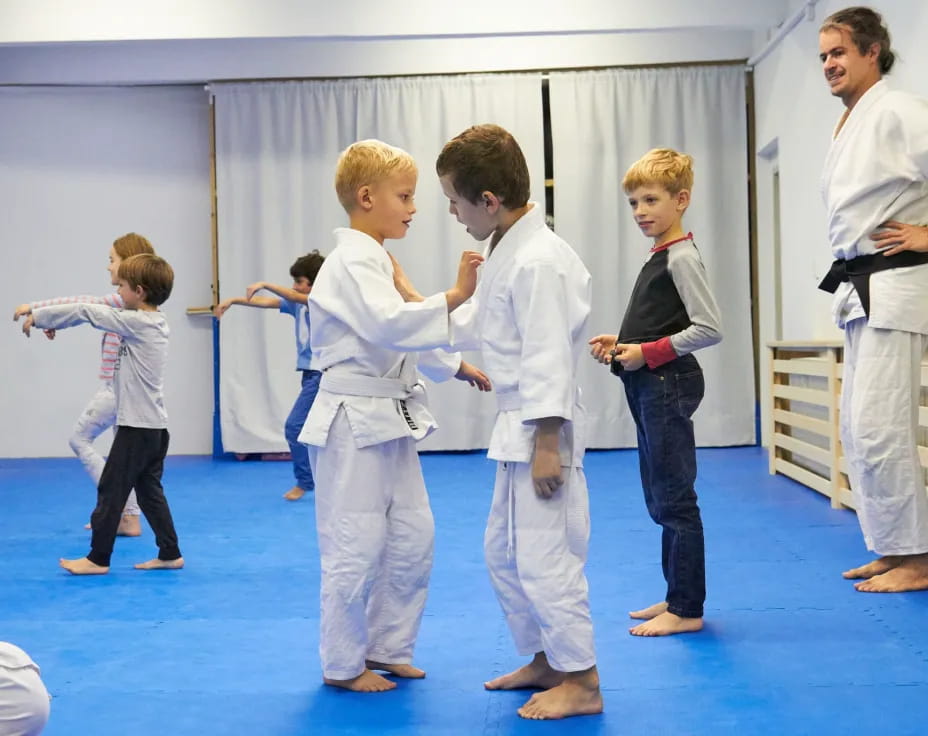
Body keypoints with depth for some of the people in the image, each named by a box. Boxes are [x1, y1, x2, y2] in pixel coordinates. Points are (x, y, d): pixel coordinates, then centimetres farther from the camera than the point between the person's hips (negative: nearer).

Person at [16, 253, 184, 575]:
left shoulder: (137, 323, -16)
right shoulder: (153, 322, 9)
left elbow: (86, 311, -10)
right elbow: (99, 313, 18)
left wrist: (38, 316, 1)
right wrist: (52, 321, 20)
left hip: (137, 426, -9)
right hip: (154, 425, 9)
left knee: (111, 490, 1)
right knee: (149, 490, 14)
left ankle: (98, 558, 9)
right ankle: (170, 554, 17)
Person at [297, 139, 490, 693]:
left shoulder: (376, 259, 16)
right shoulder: (354, 260, -15)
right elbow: (391, 326, -31)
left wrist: (456, 367, 22)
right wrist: (455, 296, -32)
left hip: (390, 419, 10)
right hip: (354, 421, -10)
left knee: (412, 539, 13)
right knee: (356, 548, -1)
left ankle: (387, 648, 28)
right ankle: (343, 664, 14)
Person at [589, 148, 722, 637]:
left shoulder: (682, 257, -12)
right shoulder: (658, 258, 15)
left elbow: (709, 329, -19)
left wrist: (648, 352, -18)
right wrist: (622, 344, 8)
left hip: (669, 386, -10)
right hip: (650, 390, 10)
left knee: (675, 499, -4)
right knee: (660, 500, 15)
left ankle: (687, 610, 4)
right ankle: (677, 597, 26)